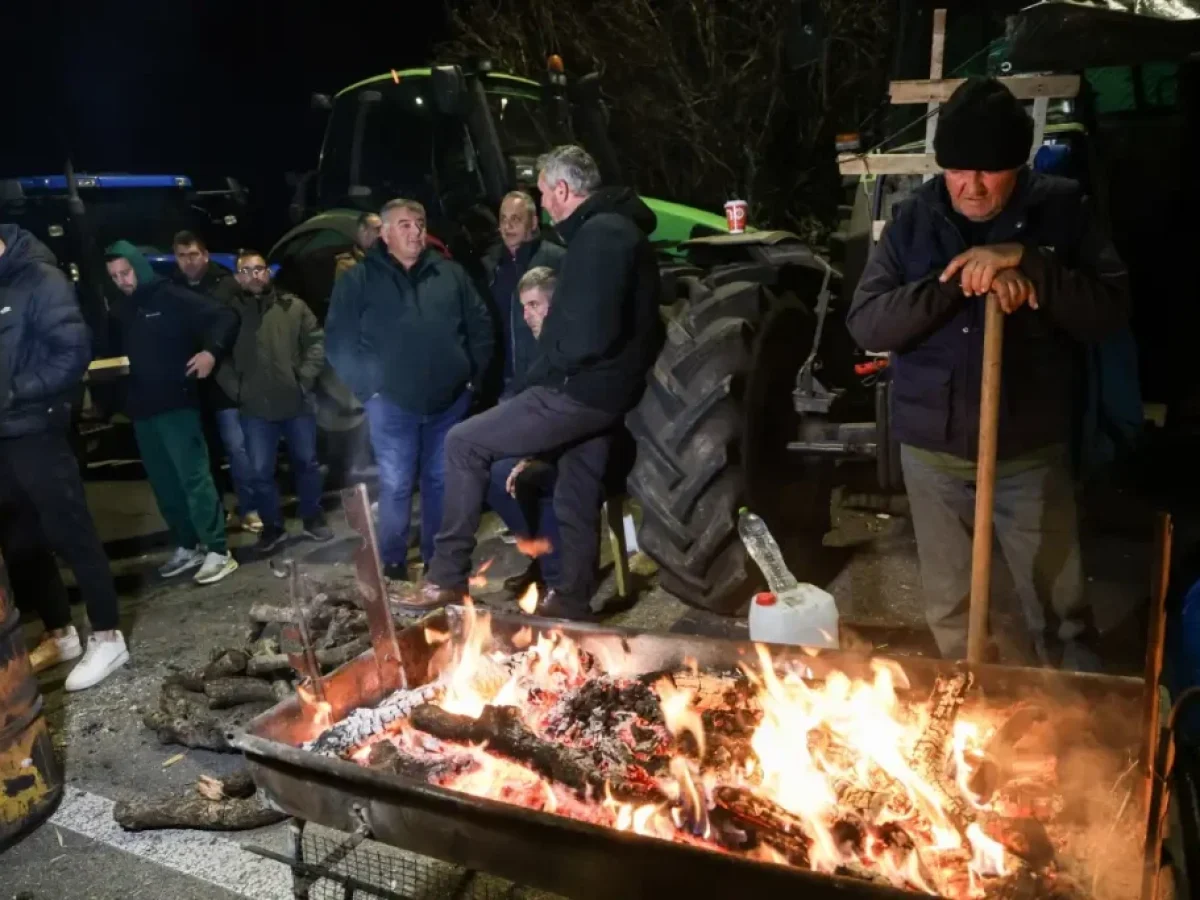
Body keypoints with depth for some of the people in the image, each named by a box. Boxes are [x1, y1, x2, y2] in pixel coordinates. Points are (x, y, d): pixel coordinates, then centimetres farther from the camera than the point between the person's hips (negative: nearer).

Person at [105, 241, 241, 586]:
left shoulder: (172, 298, -5)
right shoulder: (120, 312, 14)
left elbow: (225, 317, -11)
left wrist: (211, 350, -26)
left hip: (177, 404, -7)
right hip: (142, 409, 7)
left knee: (193, 477, -9)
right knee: (164, 484, 11)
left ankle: (217, 551, -5)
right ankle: (187, 547, 22)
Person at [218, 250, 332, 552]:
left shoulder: (293, 306, 3)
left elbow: (317, 341, 3)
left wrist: (305, 377, -7)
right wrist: (236, 390, -7)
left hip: (296, 402, 1)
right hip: (256, 408, -1)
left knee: (306, 463, 12)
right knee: (260, 472, 4)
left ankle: (313, 518, 29)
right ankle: (272, 526, 21)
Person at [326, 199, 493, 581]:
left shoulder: (451, 274, 8)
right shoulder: (358, 280, 0)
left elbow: (480, 325, 12)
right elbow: (338, 341, -2)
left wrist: (473, 373, 5)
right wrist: (366, 387, -7)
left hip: (449, 400, 3)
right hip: (392, 403, -2)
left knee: (443, 481, 11)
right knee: (395, 485, 3)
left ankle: (439, 556, 25)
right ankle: (392, 561, 18)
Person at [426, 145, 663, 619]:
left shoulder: (598, 235, -16)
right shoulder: (615, 228, 17)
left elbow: (587, 335, -27)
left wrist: (529, 379, -13)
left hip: (580, 390, -10)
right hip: (601, 390, 10)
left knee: (463, 443, -6)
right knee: (578, 501, 18)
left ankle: (448, 574, -1)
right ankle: (571, 602, 31)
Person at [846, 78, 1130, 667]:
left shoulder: (1060, 209, -3)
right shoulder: (916, 218, -2)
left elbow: (1110, 311, -10)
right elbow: (865, 323, -10)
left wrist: (1027, 262, -24)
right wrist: (957, 282, -22)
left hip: (1031, 452, -1)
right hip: (932, 451, 1)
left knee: (1060, 613, 13)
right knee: (949, 612, 16)